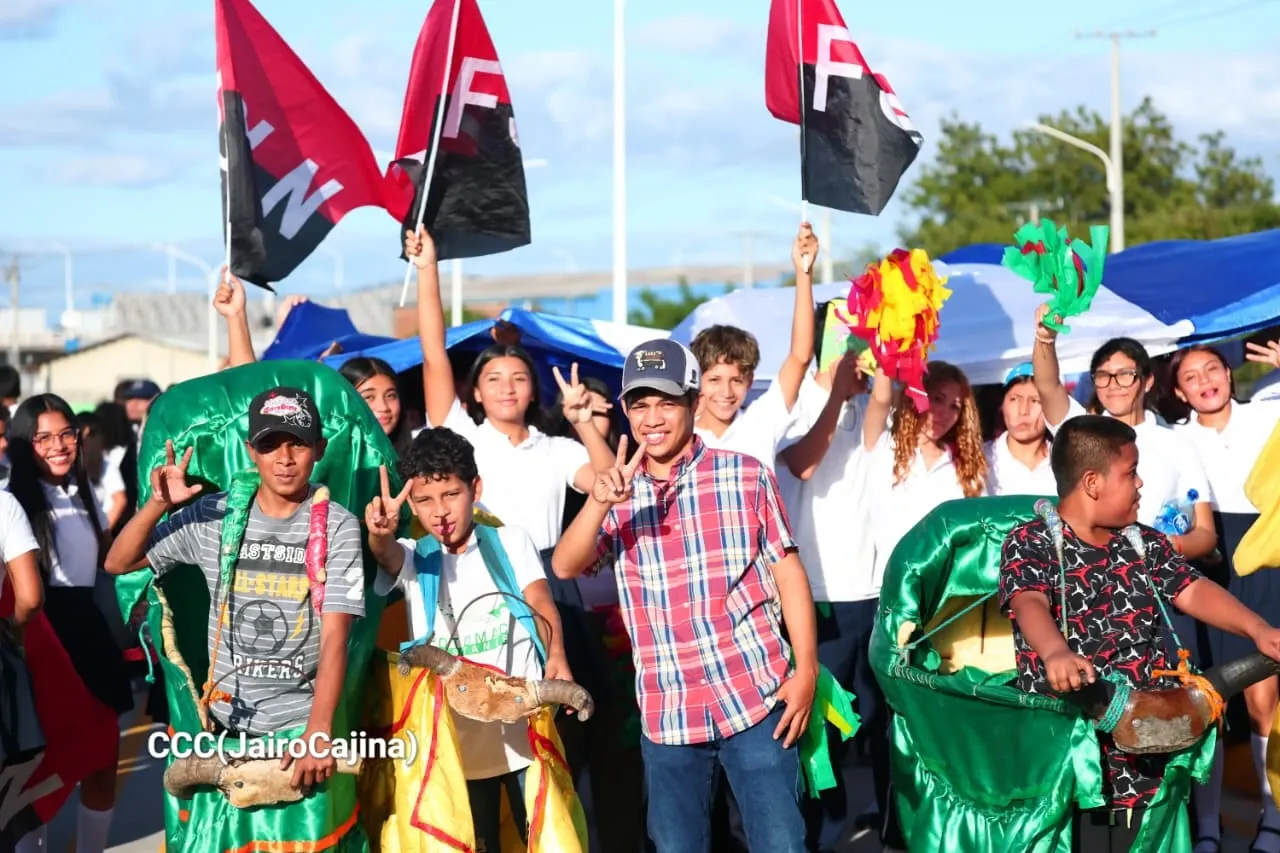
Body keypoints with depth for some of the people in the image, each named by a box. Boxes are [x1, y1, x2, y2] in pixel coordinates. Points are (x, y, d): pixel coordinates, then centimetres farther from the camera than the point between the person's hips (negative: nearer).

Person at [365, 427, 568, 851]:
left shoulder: (511, 541, 5)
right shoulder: (414, 559, 5)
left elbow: (541, 603, -7)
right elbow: (387, 555, -17)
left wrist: (556, 657, -28)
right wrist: (380, 534, -43)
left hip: (524, 728, -1)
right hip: (456, 737, 1)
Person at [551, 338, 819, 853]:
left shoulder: (747, 475, 0)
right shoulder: (619, 493, 7)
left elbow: (787, 571, 2)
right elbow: (564, 567, -6)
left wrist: (806, 670, -5)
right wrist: (599, 504, -24)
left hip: (755, 698, -3)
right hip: (667, 714, 3)